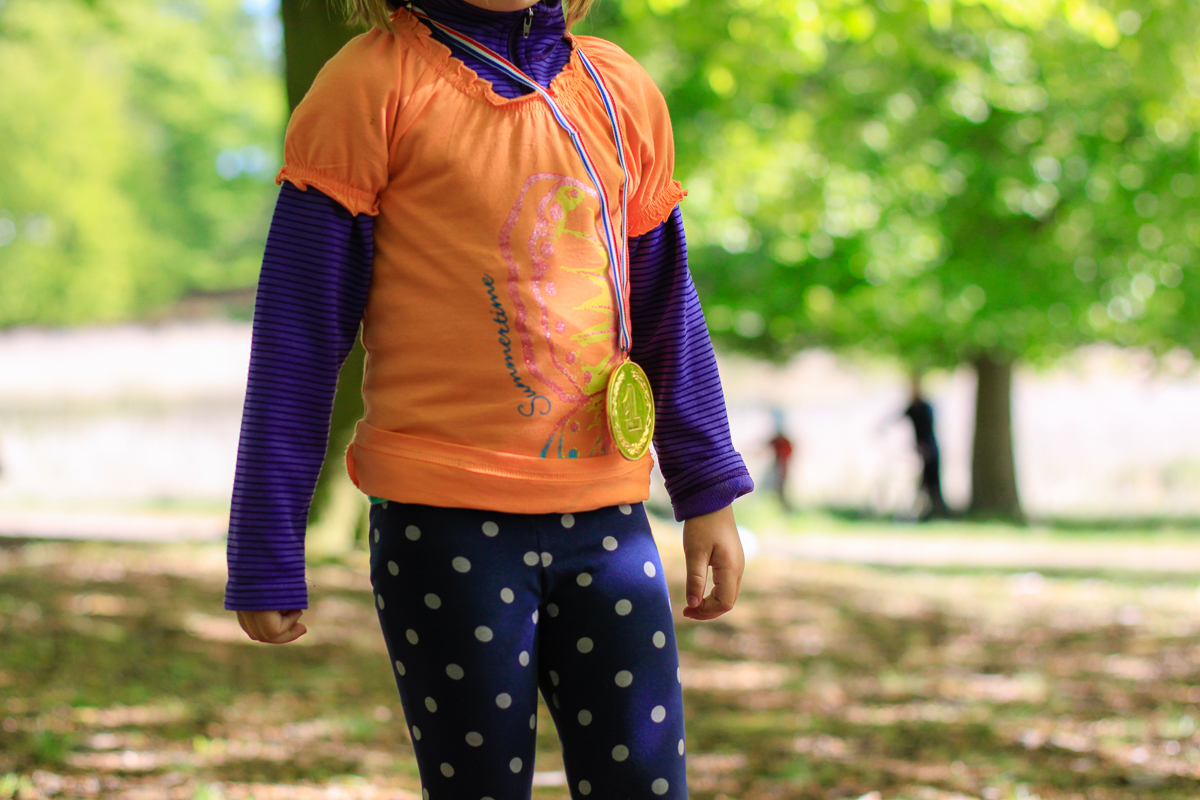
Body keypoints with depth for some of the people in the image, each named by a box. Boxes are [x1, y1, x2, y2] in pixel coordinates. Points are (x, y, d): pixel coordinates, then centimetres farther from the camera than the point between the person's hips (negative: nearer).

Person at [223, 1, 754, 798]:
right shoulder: (375, 84, -5)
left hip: (607, 522, 4)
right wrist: (268, 558, -6)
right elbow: (297, 333, -5)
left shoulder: (623, 92, 10)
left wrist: (709, 492, 16)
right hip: (446, 523, -4)